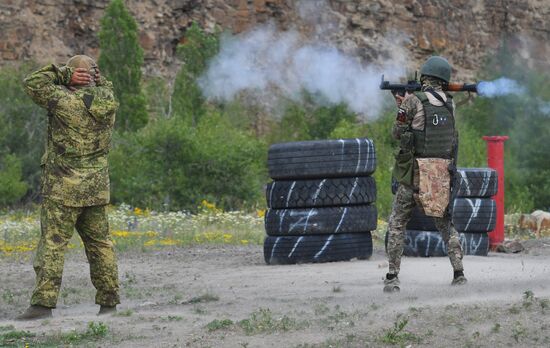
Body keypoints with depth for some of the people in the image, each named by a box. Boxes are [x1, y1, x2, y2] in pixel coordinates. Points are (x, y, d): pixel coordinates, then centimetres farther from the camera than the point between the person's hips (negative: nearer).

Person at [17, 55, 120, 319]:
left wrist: (64, 73, -8)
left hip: (64, 188, -6)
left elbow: (32, 84, -7)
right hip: (97, 186, 6)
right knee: (99, 243, 13)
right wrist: (95, 75, 4)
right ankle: (109, 300, 16)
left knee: (52, 243, -5)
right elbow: (104, 86, 25)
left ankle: (43, 303, -10)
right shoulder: (108, 101, 2)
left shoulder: (67, 101, -16)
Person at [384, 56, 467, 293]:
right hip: (444, 172, 4)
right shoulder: (450, 104, 6)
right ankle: (459, 273, 7)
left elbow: (397, 133, -1)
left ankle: (392, 278, 0)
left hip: (416, 173, -4)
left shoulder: (413, 101, -9)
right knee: (445, 224, 17)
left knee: (397, 224, 6)